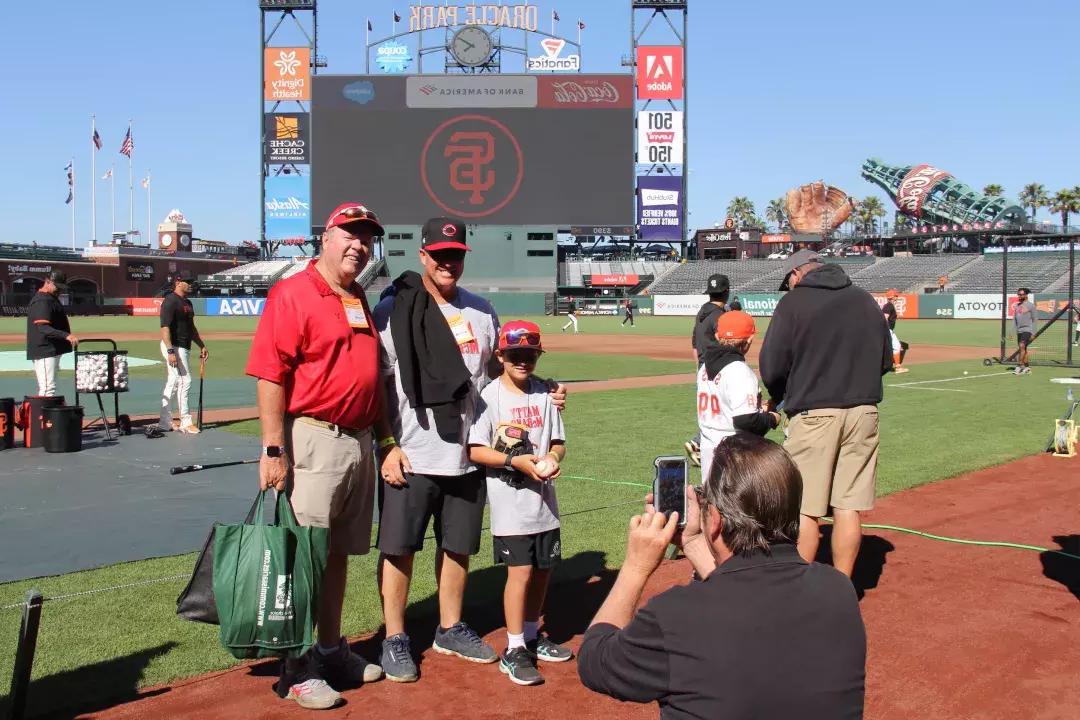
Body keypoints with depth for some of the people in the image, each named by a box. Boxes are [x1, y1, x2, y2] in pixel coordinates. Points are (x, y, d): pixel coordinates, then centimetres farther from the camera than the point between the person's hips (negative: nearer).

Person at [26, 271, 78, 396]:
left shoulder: (51, 298, 17)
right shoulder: (42, 301, -16)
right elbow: (43, 328, -28)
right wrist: (66, 336, -39)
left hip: (53, 350, 11)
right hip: (45, 351, -11)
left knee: (46, 388, 16)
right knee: (48, 388, -15)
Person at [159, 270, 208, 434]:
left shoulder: (187, 302, 16)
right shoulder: (170, 301, -13)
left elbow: (191, 327, 25)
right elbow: (165, 327, -20)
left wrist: (202, 346, 21)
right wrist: (170, 351, -27)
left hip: (184, 347, 10)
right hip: (174, 347, -10)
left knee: (172, 384, 12)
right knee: (184, 381, -9)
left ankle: (165, 422, 17)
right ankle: (186, 422, -4)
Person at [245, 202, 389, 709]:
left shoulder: (361, 302, 16)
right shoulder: (292, 293, -9)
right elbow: (269, 375, -15)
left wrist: (384, 435, 19)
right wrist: (273, 450, -20)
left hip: (360, 443, 8)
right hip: (312, 442, -8)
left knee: (338, 554, 16)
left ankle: (331, 651, 28)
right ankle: (297, 668, 8)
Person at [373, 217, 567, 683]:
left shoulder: (482, 312, 9)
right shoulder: (393, 311, -5)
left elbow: (497, 370, 19)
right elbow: (377, 384, -6)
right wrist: (387, 445, -12)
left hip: (468, 458, 5)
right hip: (410, 457, -5)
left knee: (459, 546, 15)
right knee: (398, 547, 3)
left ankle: (450, 630, 31)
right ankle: (394, 638, 17)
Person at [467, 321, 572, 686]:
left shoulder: (544, 393, 5)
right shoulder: (490, 395, -9)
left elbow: (558, 441, 10)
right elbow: (475, 450, -12)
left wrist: (553, 458, -12)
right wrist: (515, 460, -21)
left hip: (544, 499, 6)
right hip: (510, 502, -5)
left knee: (543, 568, 14)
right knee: (521, 571, -7)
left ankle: (532, 635, 33)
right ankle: (514, 650, 6)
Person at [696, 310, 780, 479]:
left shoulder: (705, 367, 7)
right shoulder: (739, 371, -18)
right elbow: (746, 421, -22)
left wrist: (757, 407, 16)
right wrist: (772, 419, -4)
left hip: (708, 447, 8)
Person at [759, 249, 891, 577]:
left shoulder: (793, 302, -3)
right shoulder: (866, 300, 12)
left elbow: (771, 368, -7)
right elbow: (885, 361, 17)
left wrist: (777, 398, 12)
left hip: (813, 414, -5)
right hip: (864, 412, 5)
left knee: (803, 509, 2)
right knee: (848, 506, 9)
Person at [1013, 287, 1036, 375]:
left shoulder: (1030, 305, -5)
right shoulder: (1017, 305, 13)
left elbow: (1034, 320, -5)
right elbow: (1014, 319, 17)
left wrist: (1033, 333, -10)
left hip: (1027, 330, -7)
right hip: (1019, 330, 7)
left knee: (1022, 346, -18)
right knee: (1022, 349, 9)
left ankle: (1019, 366, -19)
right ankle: (1027, 367, 16)